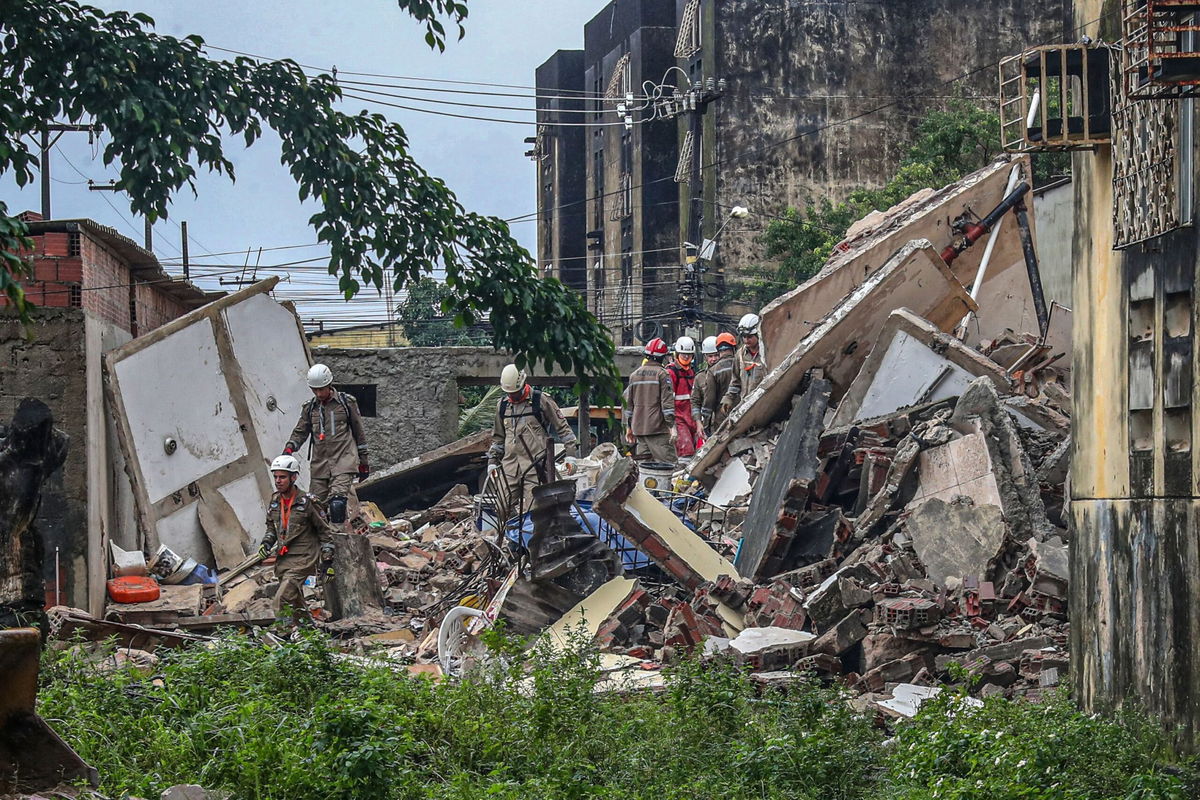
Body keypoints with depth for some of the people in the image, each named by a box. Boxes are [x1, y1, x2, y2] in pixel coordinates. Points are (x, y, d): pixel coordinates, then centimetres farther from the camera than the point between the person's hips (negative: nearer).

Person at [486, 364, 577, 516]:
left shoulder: (541, 400, 1)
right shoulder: (503, 405, 17)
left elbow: (562, 427, 5)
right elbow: (498, 437, 26)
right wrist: (492, 461, 21)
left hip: (534, 464, -5)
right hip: (510, 464, 5)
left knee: (530, 510, -11)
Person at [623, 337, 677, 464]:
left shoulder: (635, 375, 14)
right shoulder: (662, 374, -4)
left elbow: (628, 403, 17)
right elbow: (667, 401, -10)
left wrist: (628, 427, 24)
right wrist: (672, 426, -10)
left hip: (638, 428, 6)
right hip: (658, 429, -6)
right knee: (667, 462, -10)